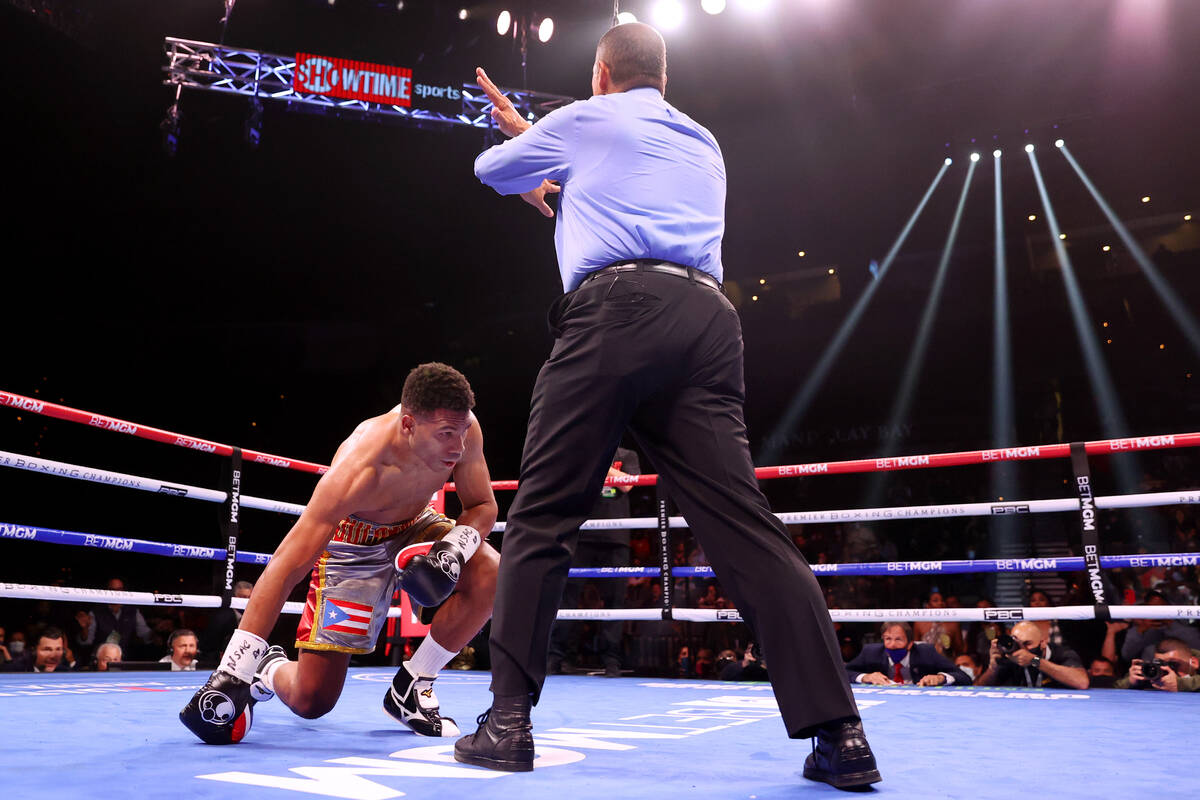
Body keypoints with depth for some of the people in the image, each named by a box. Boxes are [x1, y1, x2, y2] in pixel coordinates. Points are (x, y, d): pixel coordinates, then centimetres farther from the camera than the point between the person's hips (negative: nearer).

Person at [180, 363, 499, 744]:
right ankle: (269, 670, 29)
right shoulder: (357, 468, -38)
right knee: (310, 701, -9)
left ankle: (410, 688, -5)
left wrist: (454, 548, -30)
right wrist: (231, 675, -38)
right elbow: (284, 568, -37)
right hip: (353, 546, -4)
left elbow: (483, 506, -7)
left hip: (413, 527, 5)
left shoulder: (460, 426, -25)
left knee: (491, 574, -25)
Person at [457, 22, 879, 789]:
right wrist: (537, 133, 59)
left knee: (542, 518, 1)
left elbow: (493, 166, 36)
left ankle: (508, 722, -2)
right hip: (707, 318, 5)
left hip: (614, 307, -4)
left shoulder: (585, 121, 19)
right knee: (745, 525, -2)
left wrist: (537, 176, 59)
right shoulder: (702, 144, 33)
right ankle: (839, 733, -6)